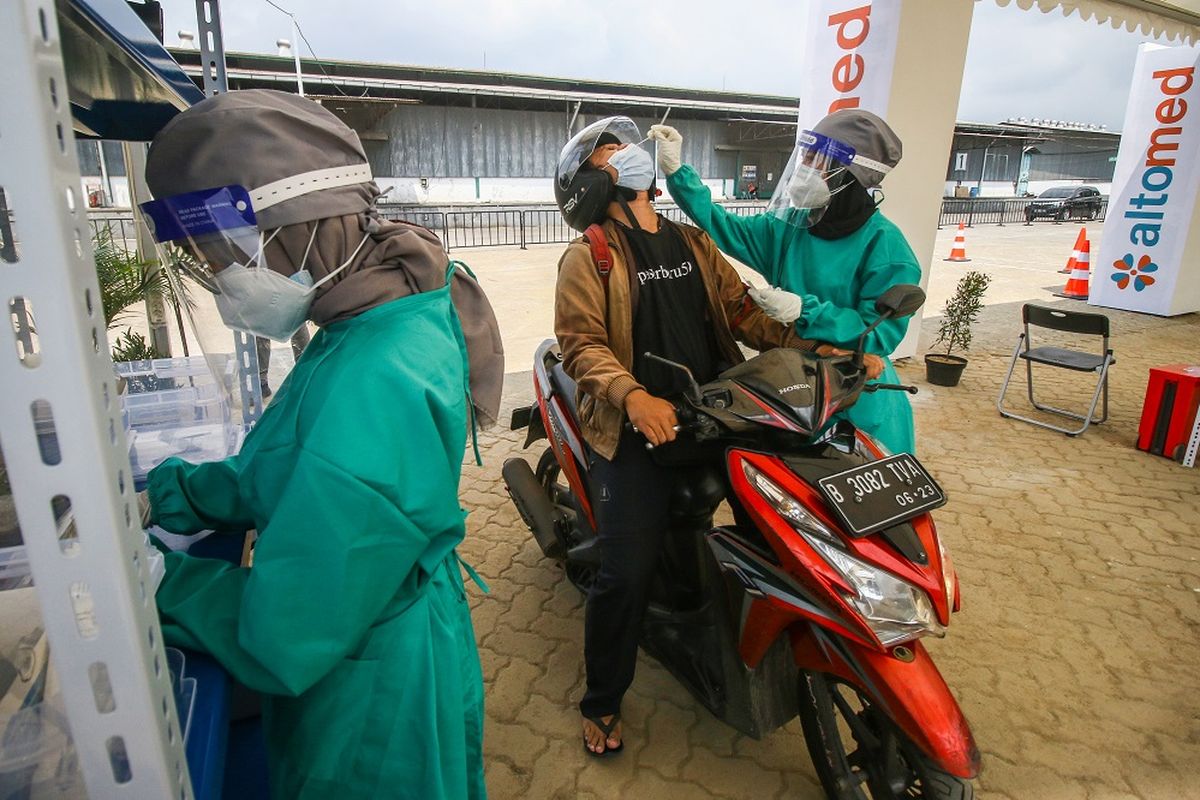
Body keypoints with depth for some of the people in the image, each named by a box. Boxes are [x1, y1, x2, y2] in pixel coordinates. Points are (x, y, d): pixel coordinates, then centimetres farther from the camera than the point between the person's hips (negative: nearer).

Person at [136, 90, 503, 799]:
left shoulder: (376, 388, -35)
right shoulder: (382, 329, -4)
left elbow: (282, 640, -29)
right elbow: (284, 475, 8)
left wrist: (156, 581, -15)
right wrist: (162, 495, -2)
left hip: (374, 715, -8)